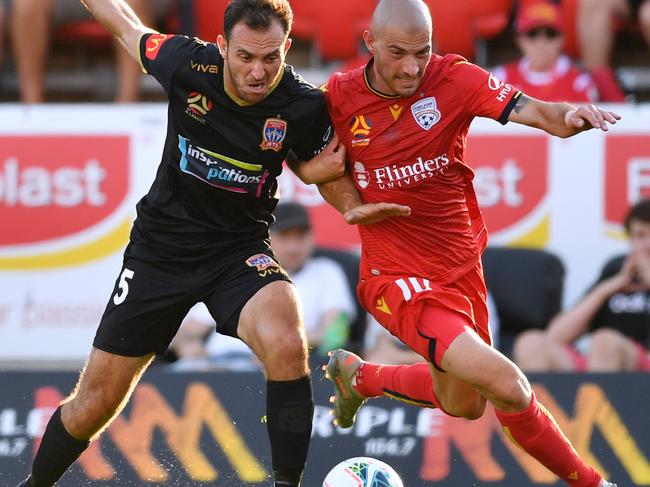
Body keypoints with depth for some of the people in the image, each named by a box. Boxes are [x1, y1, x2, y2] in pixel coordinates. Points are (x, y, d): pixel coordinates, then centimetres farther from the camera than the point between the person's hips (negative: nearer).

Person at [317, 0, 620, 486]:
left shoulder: (453, 79, -11)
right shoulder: (340, 95, -11)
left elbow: (535, 112, -24)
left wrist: (570, 116, -46)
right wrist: (352, 204, -10)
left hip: (462, 266, 4)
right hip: (399, 277, -4)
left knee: (463, 403, 24)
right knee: (507, 386, -21)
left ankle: (357, 376, 49)